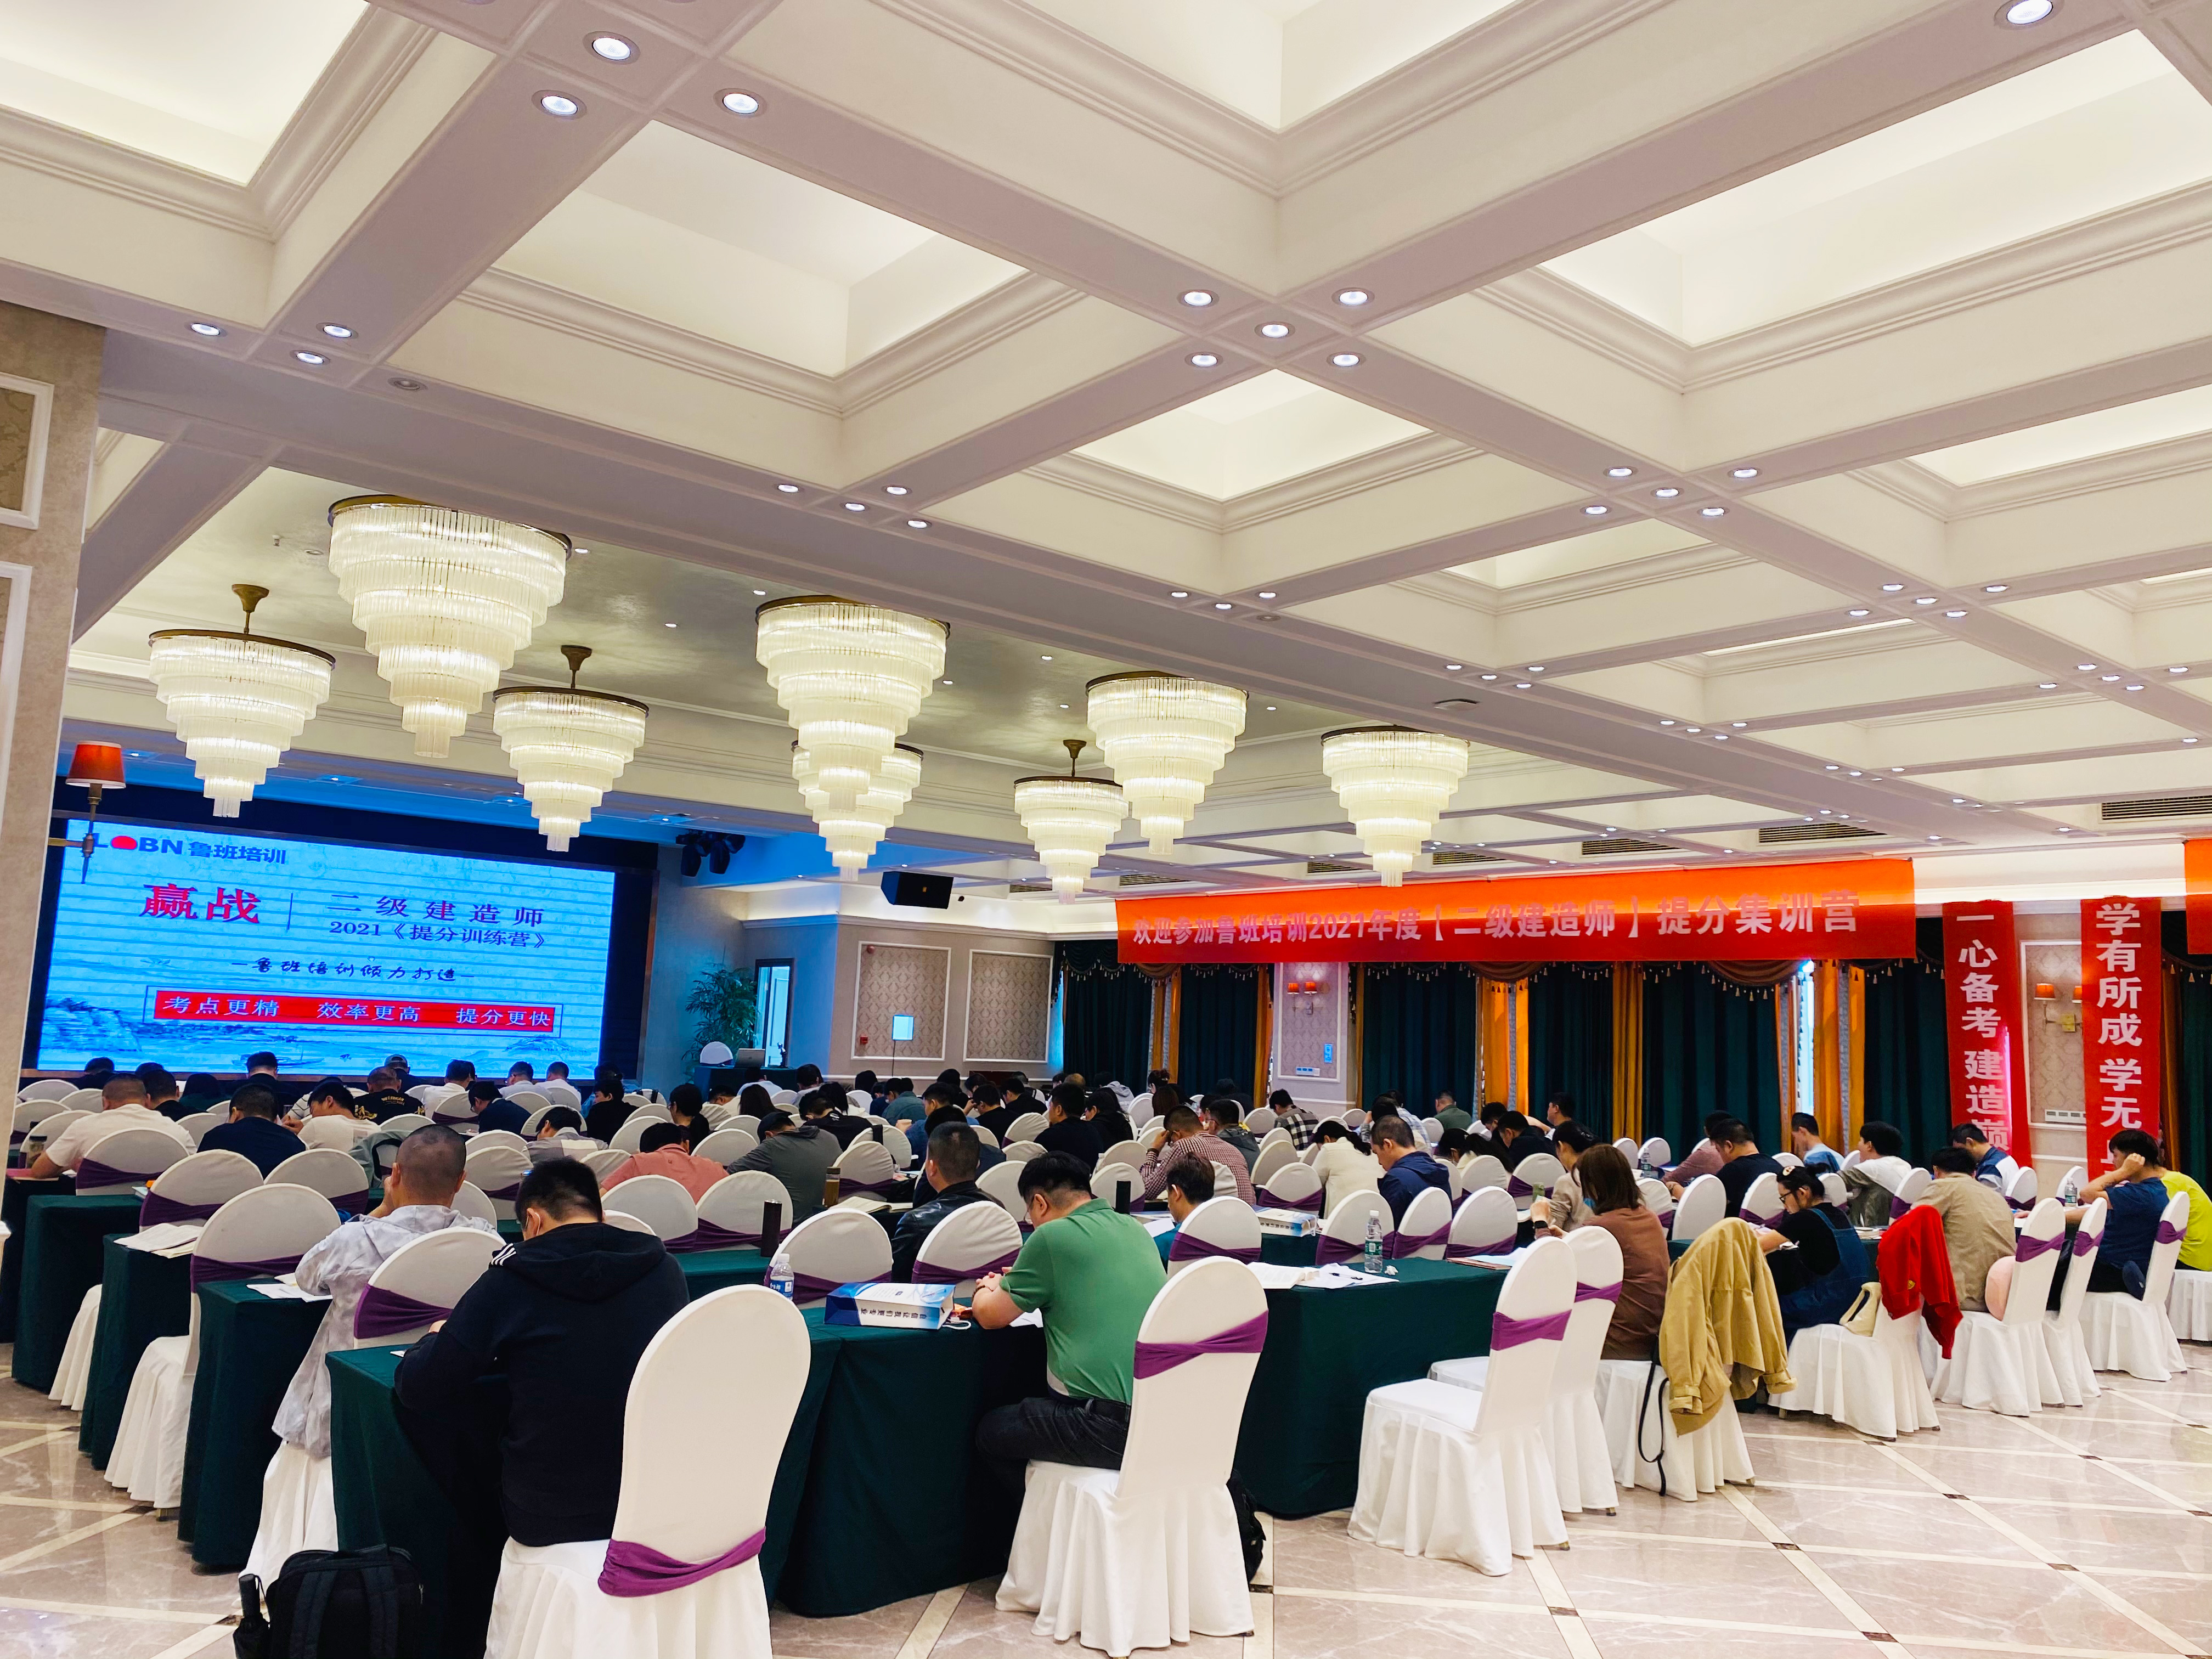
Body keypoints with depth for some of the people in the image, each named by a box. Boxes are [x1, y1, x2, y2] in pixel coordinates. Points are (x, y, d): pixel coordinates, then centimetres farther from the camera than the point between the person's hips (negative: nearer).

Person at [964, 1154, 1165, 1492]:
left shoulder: (1051, 1236, -8)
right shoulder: (1135, 1229, 13)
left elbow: (990, 1317, 1)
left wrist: (986, 1289, 24)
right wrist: (1023, 1279, 35)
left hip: (1116, 1428, -7)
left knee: (990, 1431, 17)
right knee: (1034, 1408, 31)